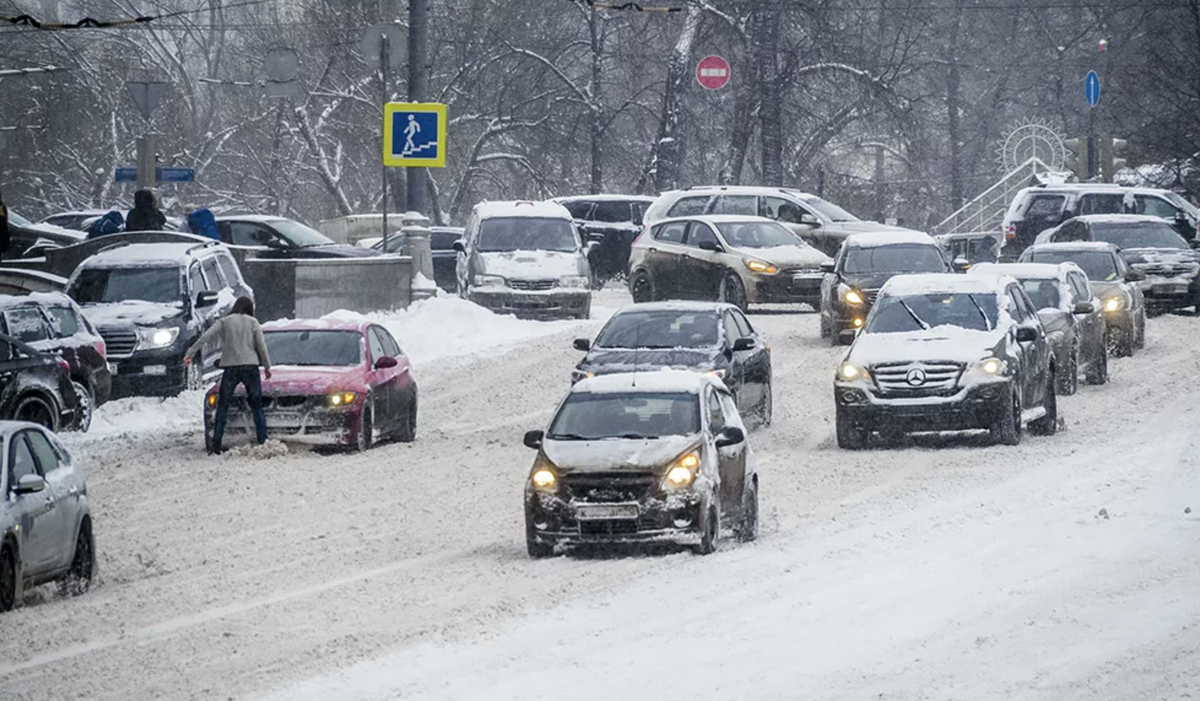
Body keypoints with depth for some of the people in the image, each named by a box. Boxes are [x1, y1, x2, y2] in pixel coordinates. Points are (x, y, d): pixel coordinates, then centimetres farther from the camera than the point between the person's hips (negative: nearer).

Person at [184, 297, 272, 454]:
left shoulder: (224, 322, 5)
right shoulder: (253, 323, 6)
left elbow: (205, 337, -4)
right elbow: (261, 346, 5)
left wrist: (190, 353, -5)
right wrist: (267, 367, 15)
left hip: (230, 367, 0)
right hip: (250, 366, 0)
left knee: (223, 406, 4)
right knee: (257, 407, 8)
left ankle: (216, 443, -6)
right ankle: (263, 441, 3)